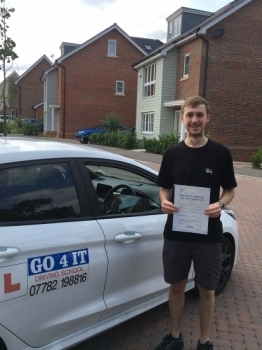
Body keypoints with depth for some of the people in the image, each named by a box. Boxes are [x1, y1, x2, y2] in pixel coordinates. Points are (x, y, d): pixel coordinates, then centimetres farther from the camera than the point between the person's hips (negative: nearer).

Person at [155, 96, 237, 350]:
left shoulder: (221, 153, -4)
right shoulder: (172, 153, 1)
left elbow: (230, 190, 3)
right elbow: (164, 188, 9)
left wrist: (220, 204, -18)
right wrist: (164, 202, -13)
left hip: (209, 235, -1)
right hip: (176, 233, 2)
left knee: (206, 290, 12)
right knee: (176, 286, 15)